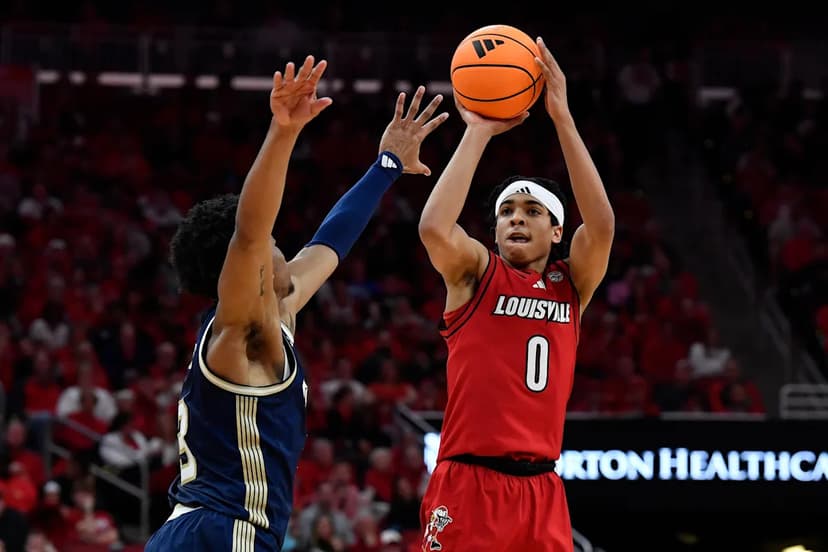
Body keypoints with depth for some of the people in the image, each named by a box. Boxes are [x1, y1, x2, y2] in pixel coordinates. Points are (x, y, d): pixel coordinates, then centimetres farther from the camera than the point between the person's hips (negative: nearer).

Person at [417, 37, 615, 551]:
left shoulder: (571, 284, 10)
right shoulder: (475, 273, 4)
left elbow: (601, 224, -8)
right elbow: (434, 228, -18)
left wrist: (562, 117, -12)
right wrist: (478, 132, -13)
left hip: (541, 489, 3)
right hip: (468, 483, -3)